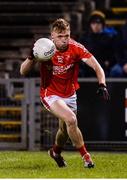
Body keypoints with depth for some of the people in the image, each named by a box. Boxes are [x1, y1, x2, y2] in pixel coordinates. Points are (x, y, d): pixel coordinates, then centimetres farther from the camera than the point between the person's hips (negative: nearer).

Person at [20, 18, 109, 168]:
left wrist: (102, 85, -34)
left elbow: (96, 66, -18)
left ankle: (56, 152, 49)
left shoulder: (76, 48, -18)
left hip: (70, 93, 3)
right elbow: (23, 72, -17)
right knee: (71, 120, -26)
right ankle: (85, 155, -11)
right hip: (50, 93, -3)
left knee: (66, 129, 16)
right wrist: (31, 57, -36)